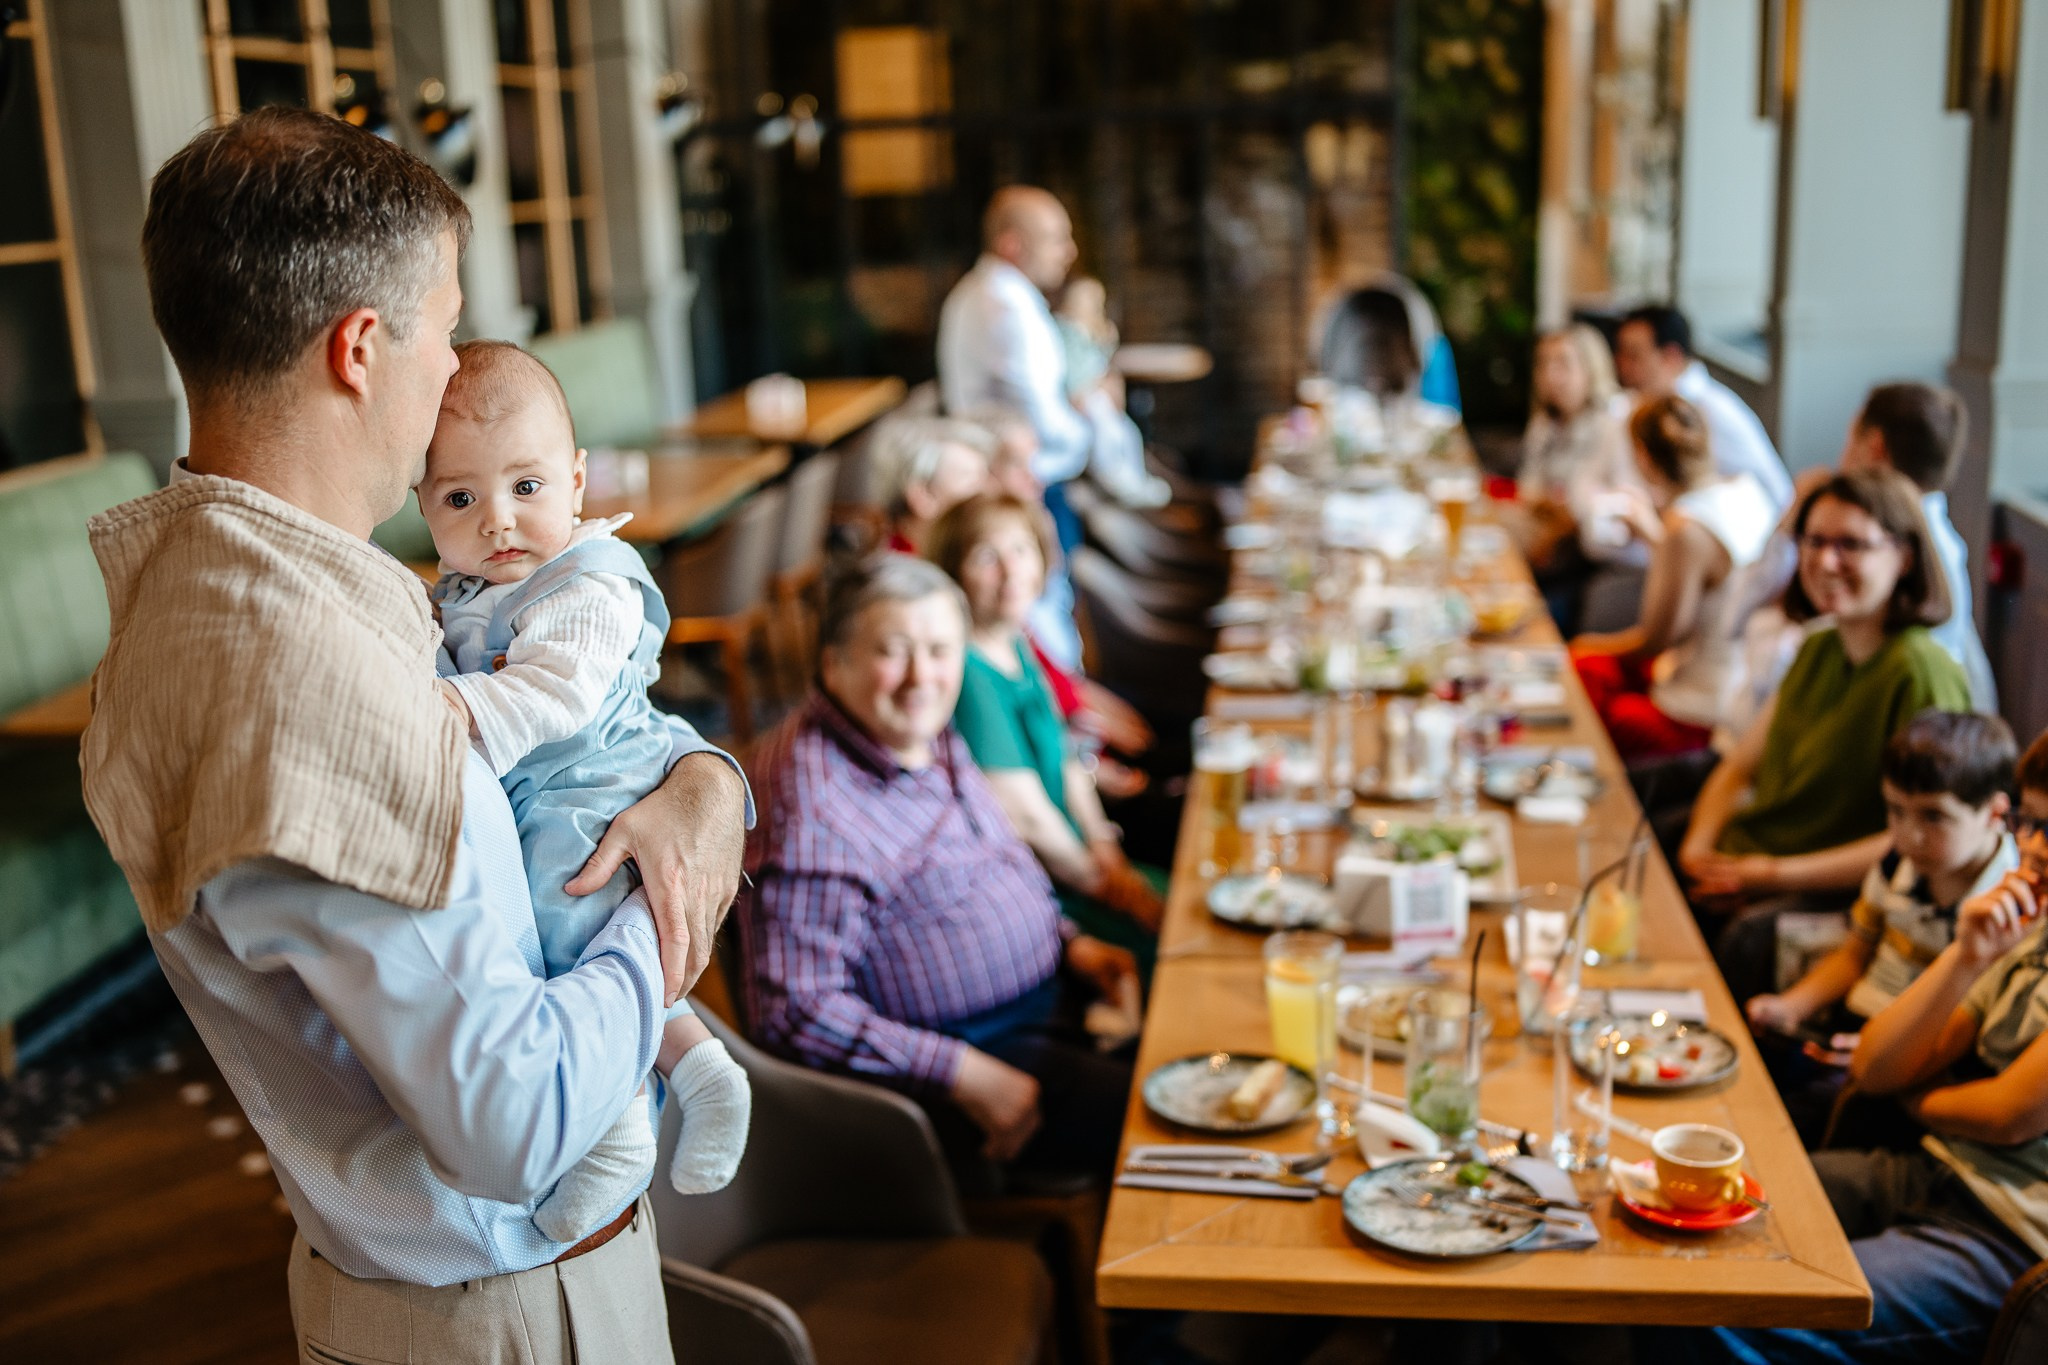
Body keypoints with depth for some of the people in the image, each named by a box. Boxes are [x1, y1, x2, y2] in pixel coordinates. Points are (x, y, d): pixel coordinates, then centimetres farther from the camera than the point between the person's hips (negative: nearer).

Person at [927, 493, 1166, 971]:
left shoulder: (1017, 646, 7)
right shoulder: (968, 674, -22)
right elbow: (1024, 814, -21)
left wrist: (1106, 854, 3)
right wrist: (1101, 883, -9)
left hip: (1066, 859, 9)